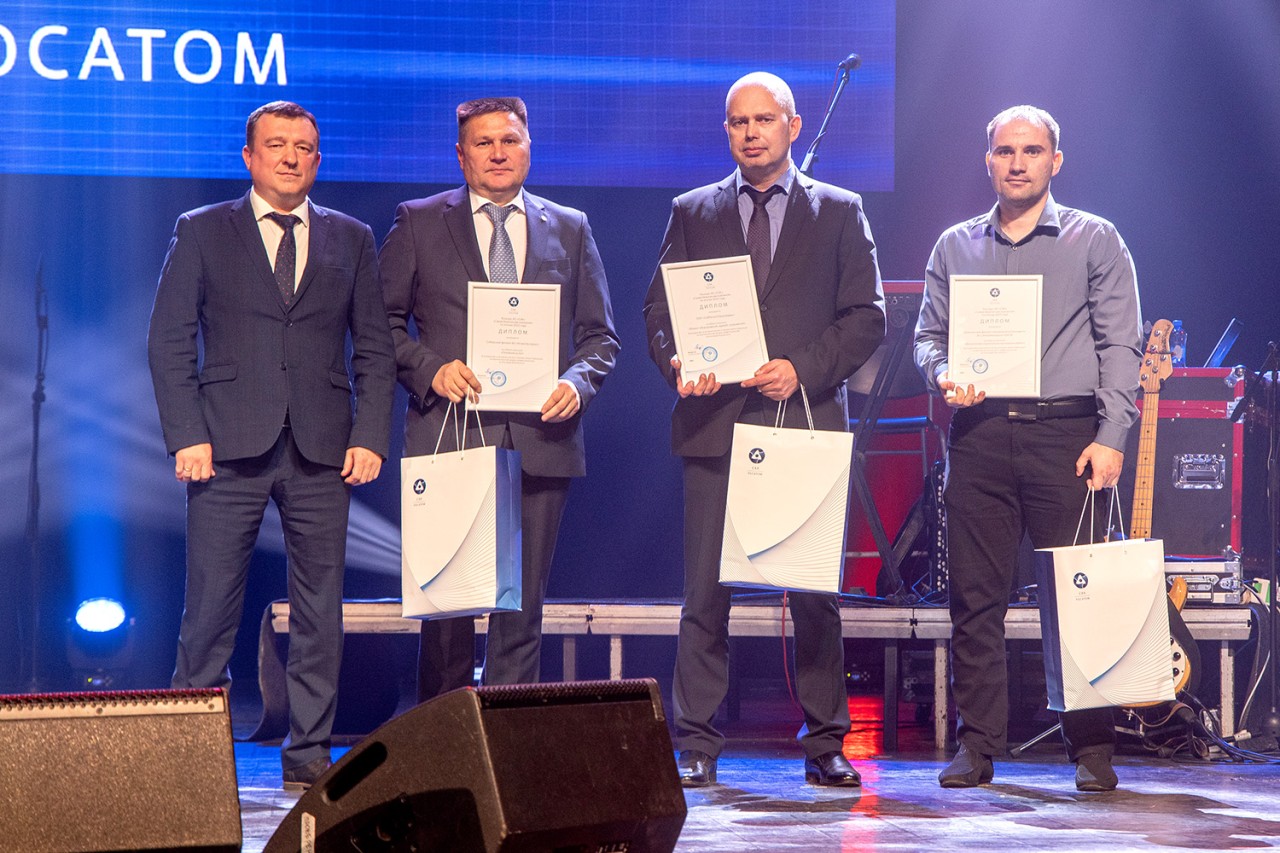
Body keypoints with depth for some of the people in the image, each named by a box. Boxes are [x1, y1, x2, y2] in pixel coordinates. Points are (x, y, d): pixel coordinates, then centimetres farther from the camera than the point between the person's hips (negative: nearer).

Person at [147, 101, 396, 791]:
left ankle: (309, 753, 11)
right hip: (230, 448, -2)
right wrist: (188, 437, -7)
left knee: (319, 609, 3)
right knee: (211, 604, -3)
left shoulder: (351, 240, 14)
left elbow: (374, 350, 12)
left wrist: (370, 437, -1)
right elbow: (169, 341, 4)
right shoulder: (200, 233, 8)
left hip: (323, 449, 2)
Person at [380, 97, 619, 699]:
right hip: (451, 438, -1)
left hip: (541, 440, 2)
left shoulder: (570, 229, 14)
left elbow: (600, 334, 14)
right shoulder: (418, 223, 9)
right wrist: (429, 368, -10)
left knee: (522, 609, 2)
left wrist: (578, 382, -6)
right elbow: (383, 319, 7)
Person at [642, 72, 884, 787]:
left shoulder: (839, 213, 10)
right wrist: (678, 365, -9)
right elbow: (660, 311, 12)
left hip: (807, 419, -1)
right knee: (706, 593, -2)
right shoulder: (693, 213, 14)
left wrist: (804, 368, -9)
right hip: (715, 421, 1)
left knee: (816, 593, 1)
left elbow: (867, 318, 5)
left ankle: (824, 744, 9)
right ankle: (697, 747, 2)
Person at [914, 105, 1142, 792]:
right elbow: (928, 336, 18)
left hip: (1066, 432, -2)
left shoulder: (1094, 240, 8)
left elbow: (1120, 346, 2)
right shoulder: (955, 246, 16)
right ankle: (977, 746, 7)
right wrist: (944, 375, -5)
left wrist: (1110, 436, -8)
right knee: (975, 596, 0)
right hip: (979, 434, 3)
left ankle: (1092, 748, 2)